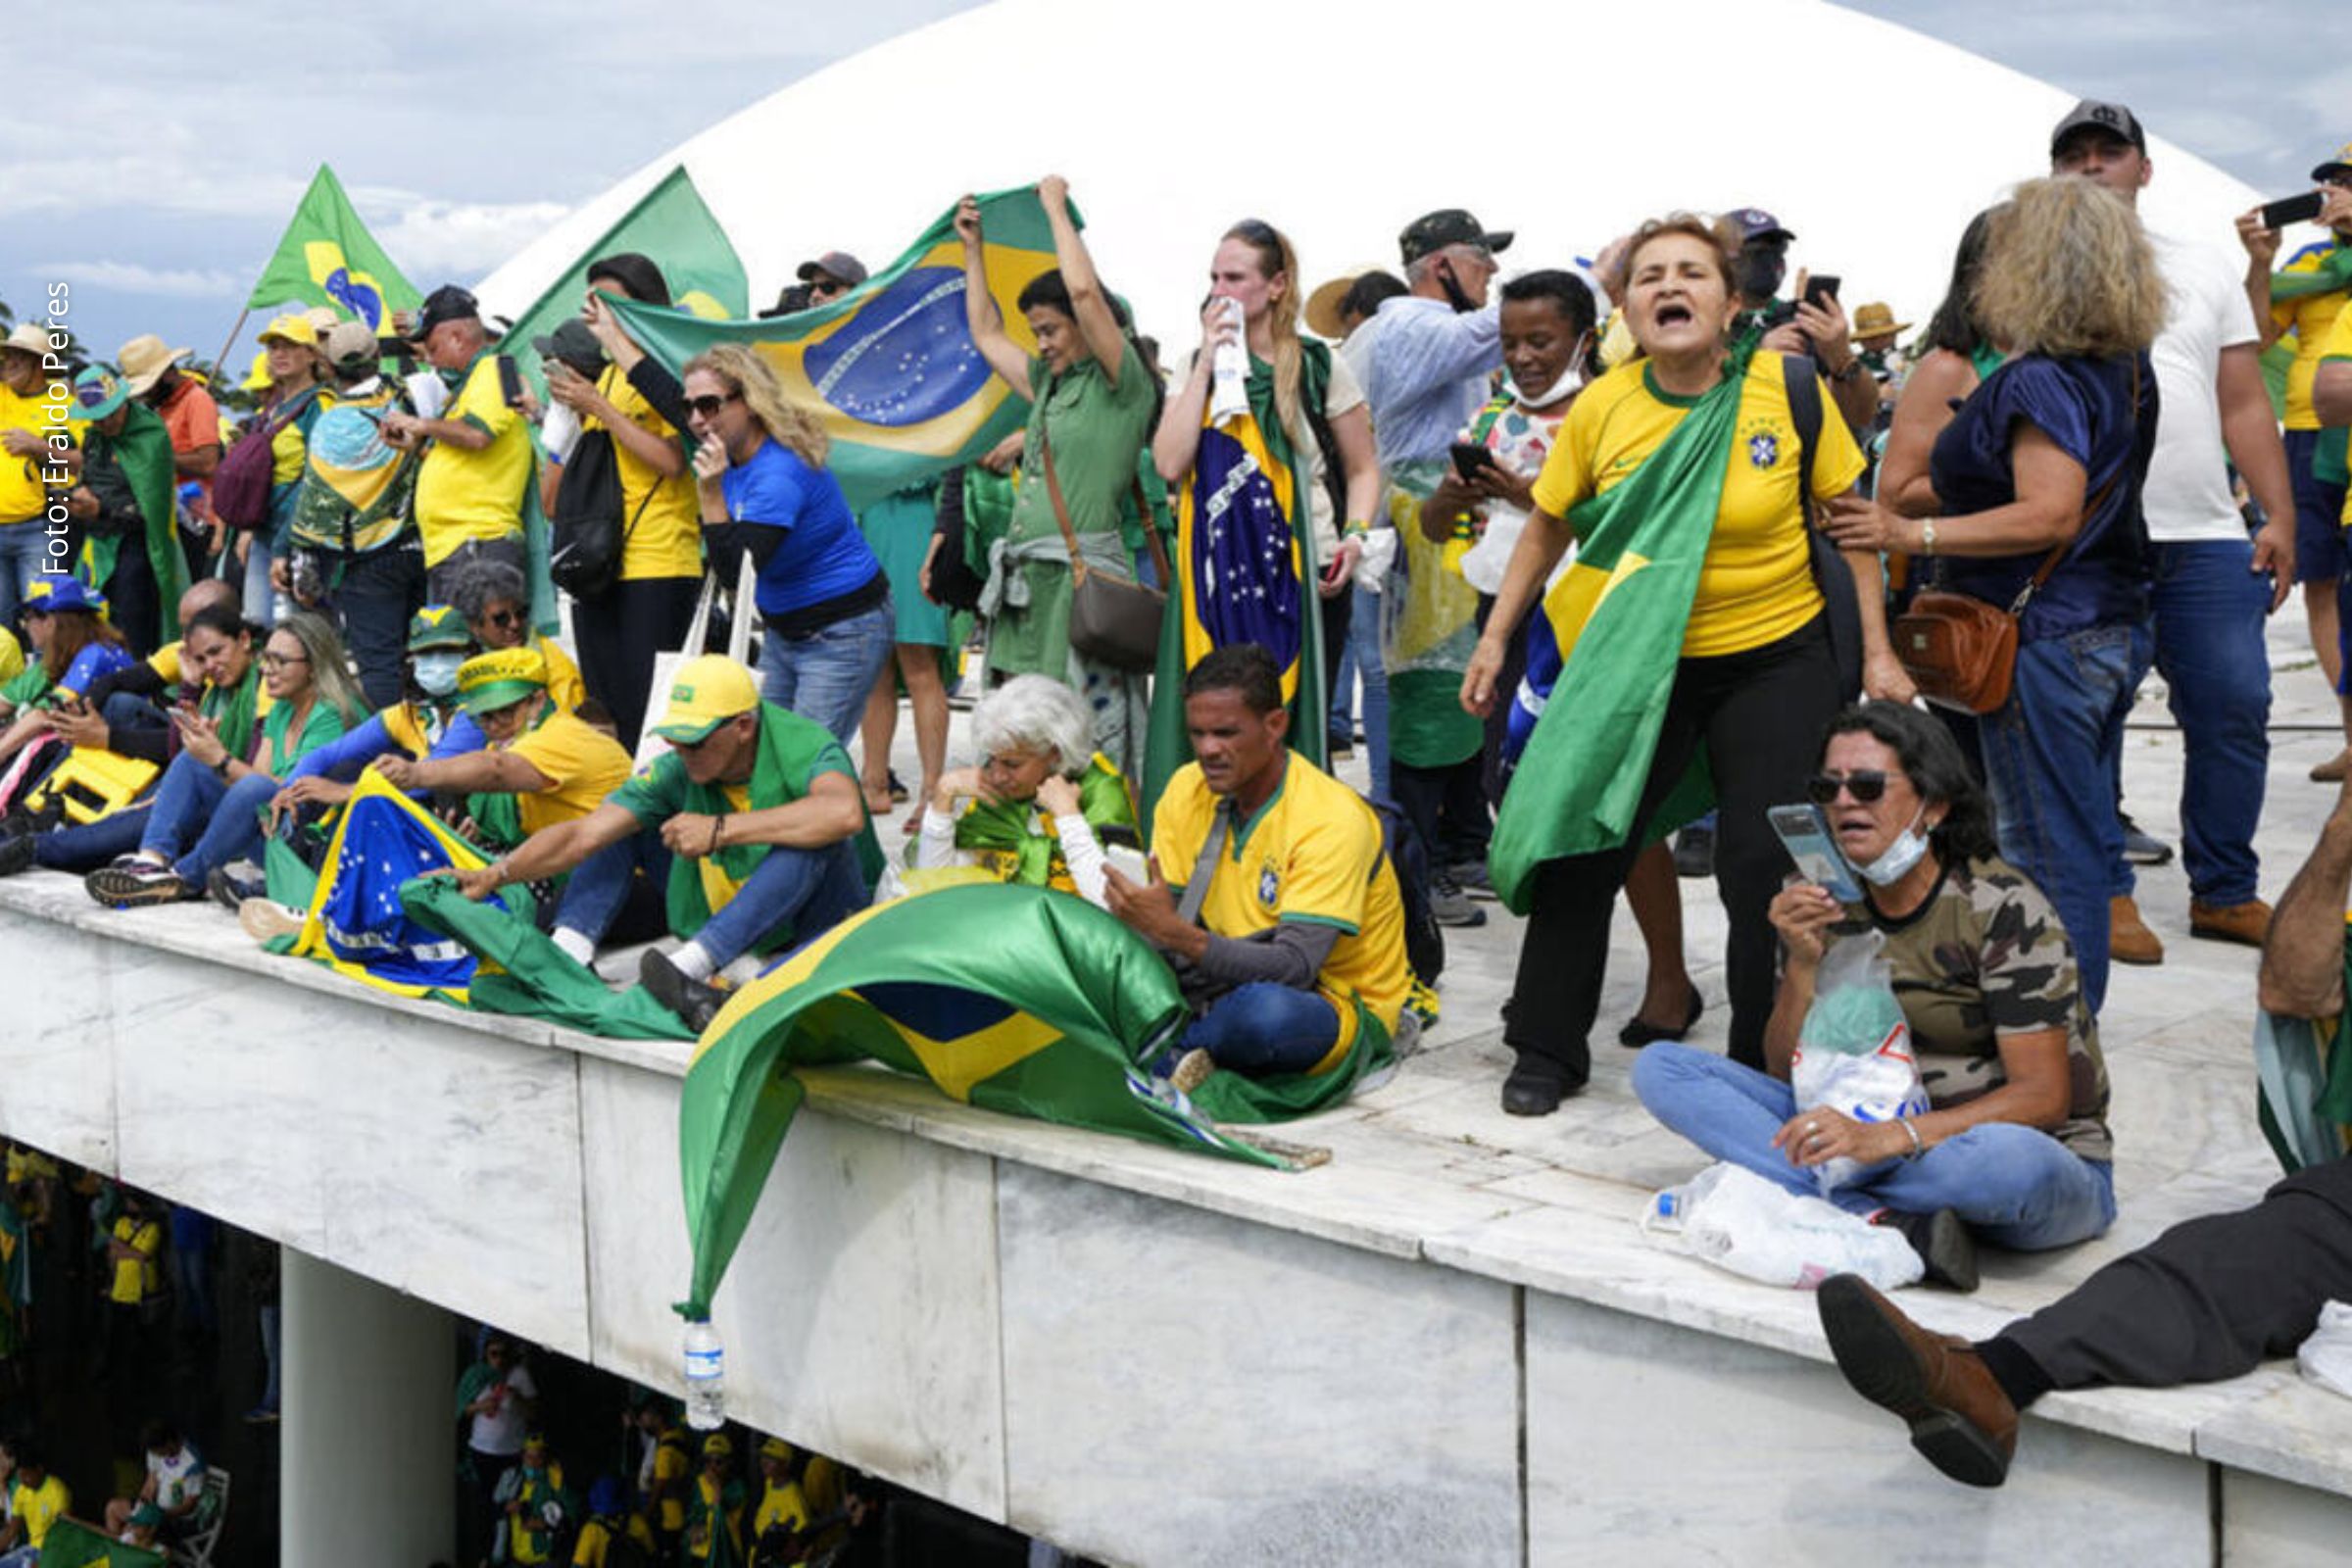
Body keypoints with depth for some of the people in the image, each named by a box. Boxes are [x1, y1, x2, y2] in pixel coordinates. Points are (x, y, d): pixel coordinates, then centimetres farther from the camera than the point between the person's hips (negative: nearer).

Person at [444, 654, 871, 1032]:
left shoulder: (805, 748, -24)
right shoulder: (678, 771, -11)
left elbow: (845, 813, -48)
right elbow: (582, 836, -14)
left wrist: (720, 830, -42)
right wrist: (496, 875, -28)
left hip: (810, 920, -5)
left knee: (816, 839, -36)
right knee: (625, 823, 0)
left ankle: (691, 968, -41)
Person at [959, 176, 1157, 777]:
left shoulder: (1122, 385, -2)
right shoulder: (1050, 386, 21)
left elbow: (1084, 291, -14)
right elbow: (986, 334, 36)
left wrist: (1056, 208, -2)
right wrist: (973, 248, 34)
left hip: (1083, 581, -8)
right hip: (1024, 582, 8)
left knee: (1085, 743, -10)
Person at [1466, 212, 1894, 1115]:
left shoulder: (1788, 388, -10)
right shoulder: (1601, 408, -7)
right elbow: (1546, 529, 7)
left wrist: (1876, 652, -2)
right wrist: (1495, 640, 7)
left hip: (1777, 659, -1)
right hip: (1643, 662, 2)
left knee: (1763, 867, -3)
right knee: (1579, 847, 1)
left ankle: (1765, 1065, 16)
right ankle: (1547, 1053, 18)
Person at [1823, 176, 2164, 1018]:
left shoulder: (2037, 381, -19)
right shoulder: (2126, 371, 9)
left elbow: (2049, 515, -26)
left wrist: (1912, 534, -24)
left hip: (2044, 644, -10)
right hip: (2109, 632, 10)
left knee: (2048, 852, -2)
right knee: (2087, 842, 17)